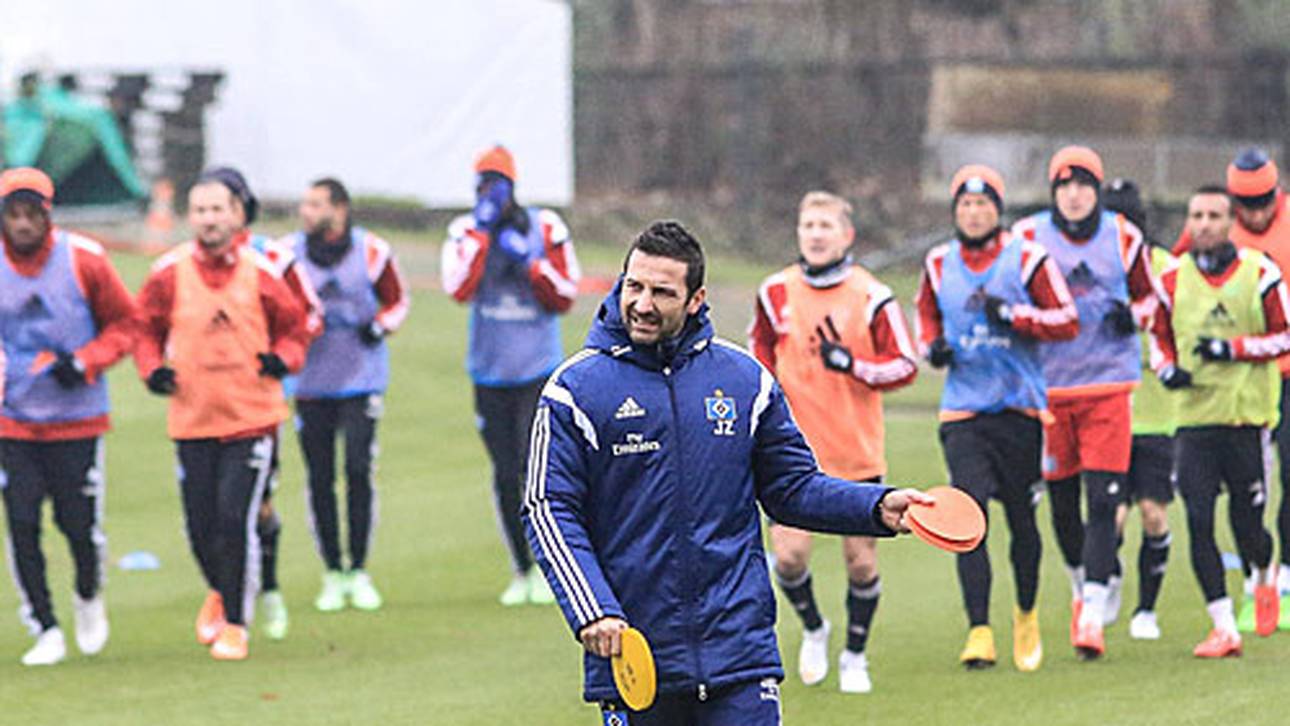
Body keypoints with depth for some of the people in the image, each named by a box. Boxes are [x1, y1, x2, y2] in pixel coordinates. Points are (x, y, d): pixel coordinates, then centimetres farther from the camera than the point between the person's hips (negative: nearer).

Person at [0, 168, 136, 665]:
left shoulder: (84, 260, -8)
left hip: (77, 417, -1)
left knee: (79, 523, 1)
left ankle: (89, 597, 33)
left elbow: (125, 323, 1)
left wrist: (86, 363, -14)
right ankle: (45, 630, 7)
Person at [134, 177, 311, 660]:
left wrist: (282, 358, -11)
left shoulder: (259, 272, -3)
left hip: (252, 416, -2)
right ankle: (221, 593, 38)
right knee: (201, 525, 6)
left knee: (235, 519, -11)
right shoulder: (169, 274, -1)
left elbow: (293, 326, 8)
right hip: (192, 418, 2)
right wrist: (152, 369, -7)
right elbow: (146, 329, 11)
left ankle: (235, 624, 4)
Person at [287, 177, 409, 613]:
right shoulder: (290, 254, 0)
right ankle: (333, 574, 12)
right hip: (311, 381, 2)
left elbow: (398, 300, 10)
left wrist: (382, 325, -9)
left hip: (361, 378, -2)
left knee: (359, 472, -7)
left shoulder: (371, 252, -3)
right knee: (320, 478, 3)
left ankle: (359, 571, 4)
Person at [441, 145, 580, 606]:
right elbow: (458, 288, -15)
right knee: (505, 474, 4)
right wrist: (481, 232, -17)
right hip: (490, 372, 2)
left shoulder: (544, 229, -1)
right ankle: (521, 572, 16)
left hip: (539, 367, -2)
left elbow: (564, 298, 0)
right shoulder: (466, 231, 1)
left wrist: (529, 262, -14)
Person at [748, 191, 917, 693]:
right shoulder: (776, 293, 2)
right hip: (796, 449, 1)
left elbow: (905, 365, -7)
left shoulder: (871, 297, -7)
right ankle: (813, 629, 20)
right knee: (789, 553, -10)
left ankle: (855, 656, 24)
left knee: (861, 559, 3)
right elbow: (759, 346, 19)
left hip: (858, 453, -1)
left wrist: (851, 363, -21)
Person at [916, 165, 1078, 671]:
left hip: (1019, 406, -1)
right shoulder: (939, 264, 8)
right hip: (962, 409, 1)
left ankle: (1027, 615, 32)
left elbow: (1067, 321, -5)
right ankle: (979, 633, -16)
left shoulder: (1027, 258, -3)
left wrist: (1012, 315, -18)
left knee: (1021, 516, 7)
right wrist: (931, 346, 3)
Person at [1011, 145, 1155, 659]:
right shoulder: (1027, 237, 0)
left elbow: (1148, 297, 18)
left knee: (1103, 500, -10)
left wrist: (1132, 315, -3)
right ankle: (1084, 581, 34)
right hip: (1048, 384, 1)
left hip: (1108, 384, -1)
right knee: (1061, 501, 7)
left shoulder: (1123, 237, 3)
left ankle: (1091, 616, -13)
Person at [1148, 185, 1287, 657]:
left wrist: (1235, 349, -14)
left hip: (1248, 416, -2)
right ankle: (1224, 629, -4)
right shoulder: (1173, 281, 5)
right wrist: (1167, 369, -3)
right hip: (1195, 418, 2)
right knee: (1198, 521, -10)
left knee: (1247, 527, 1)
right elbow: (1159, 338, 18)